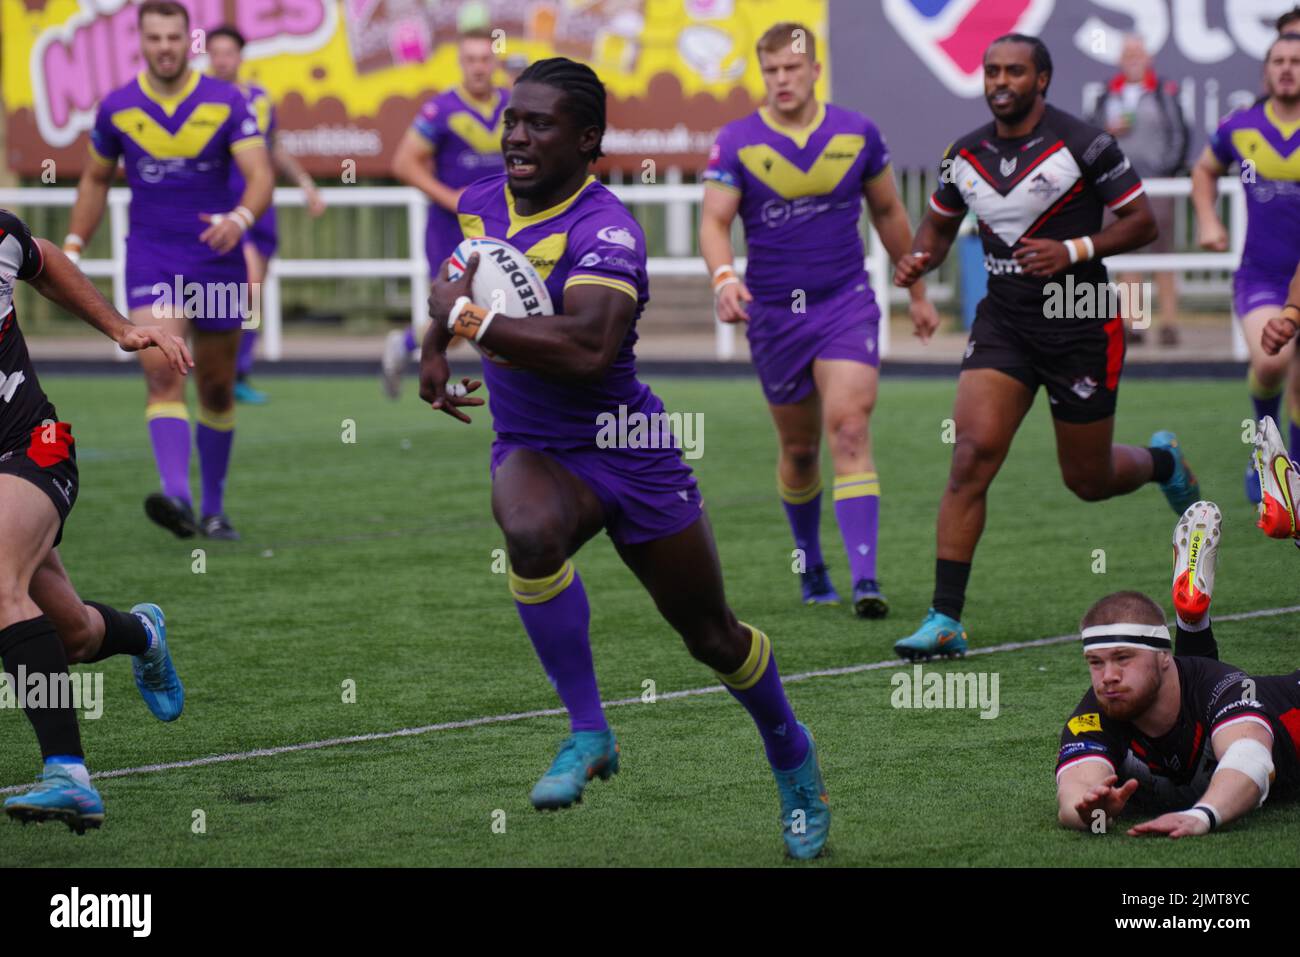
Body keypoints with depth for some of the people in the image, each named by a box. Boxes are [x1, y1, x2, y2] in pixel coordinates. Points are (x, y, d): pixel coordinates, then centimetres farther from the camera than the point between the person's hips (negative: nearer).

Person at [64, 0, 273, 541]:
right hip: (150, 260, -1)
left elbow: (260, 176, -13)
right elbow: (96, 179, 16)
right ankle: (177, 497, -34)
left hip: (216, 258, 1)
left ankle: (214, 509, 25)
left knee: (216, 390, 10)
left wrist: (239, 218, -34)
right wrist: (73, 248, 10)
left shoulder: (226, 103, -5)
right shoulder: (117, 108, 0)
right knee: (162, 374, -21)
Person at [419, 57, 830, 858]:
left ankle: (794, 759, 38)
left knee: (713, 637, 8)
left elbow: (589, 348, -39)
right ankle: (588, 732, -20)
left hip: (629, 452, -4)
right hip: (534, 451, 4)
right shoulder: (479, 204, 0)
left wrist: (470, 319, -31)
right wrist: (435, 346, 13)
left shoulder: (606, 230, -23)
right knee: (531, 532, -34)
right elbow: (453, 281, 26)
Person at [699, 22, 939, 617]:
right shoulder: (737, 142, -4)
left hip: (846, 303, -1)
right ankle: (810, 566, 34)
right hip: (773, 314, 1)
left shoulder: (857, 134, 1)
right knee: (798, 449, 11)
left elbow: (888, 214, 14)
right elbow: (714, 221, -12)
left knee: (849, 429, -17)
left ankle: (864, 578, -23)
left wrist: (917, 292, 19)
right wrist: (724, 277, -32)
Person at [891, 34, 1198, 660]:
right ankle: (945, 620, -16)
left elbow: (1142, 222, -6)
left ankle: (1162, 462, 47)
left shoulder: (1082, 145, -12)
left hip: (1082, 326, -3)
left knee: (1088, 481, 8)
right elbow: (940, 222, 19)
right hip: (1003, 322, 3)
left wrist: (1074, 249, -20)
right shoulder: (965, 155, 3)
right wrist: (921, 258, -3)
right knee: (972, 454, -17)